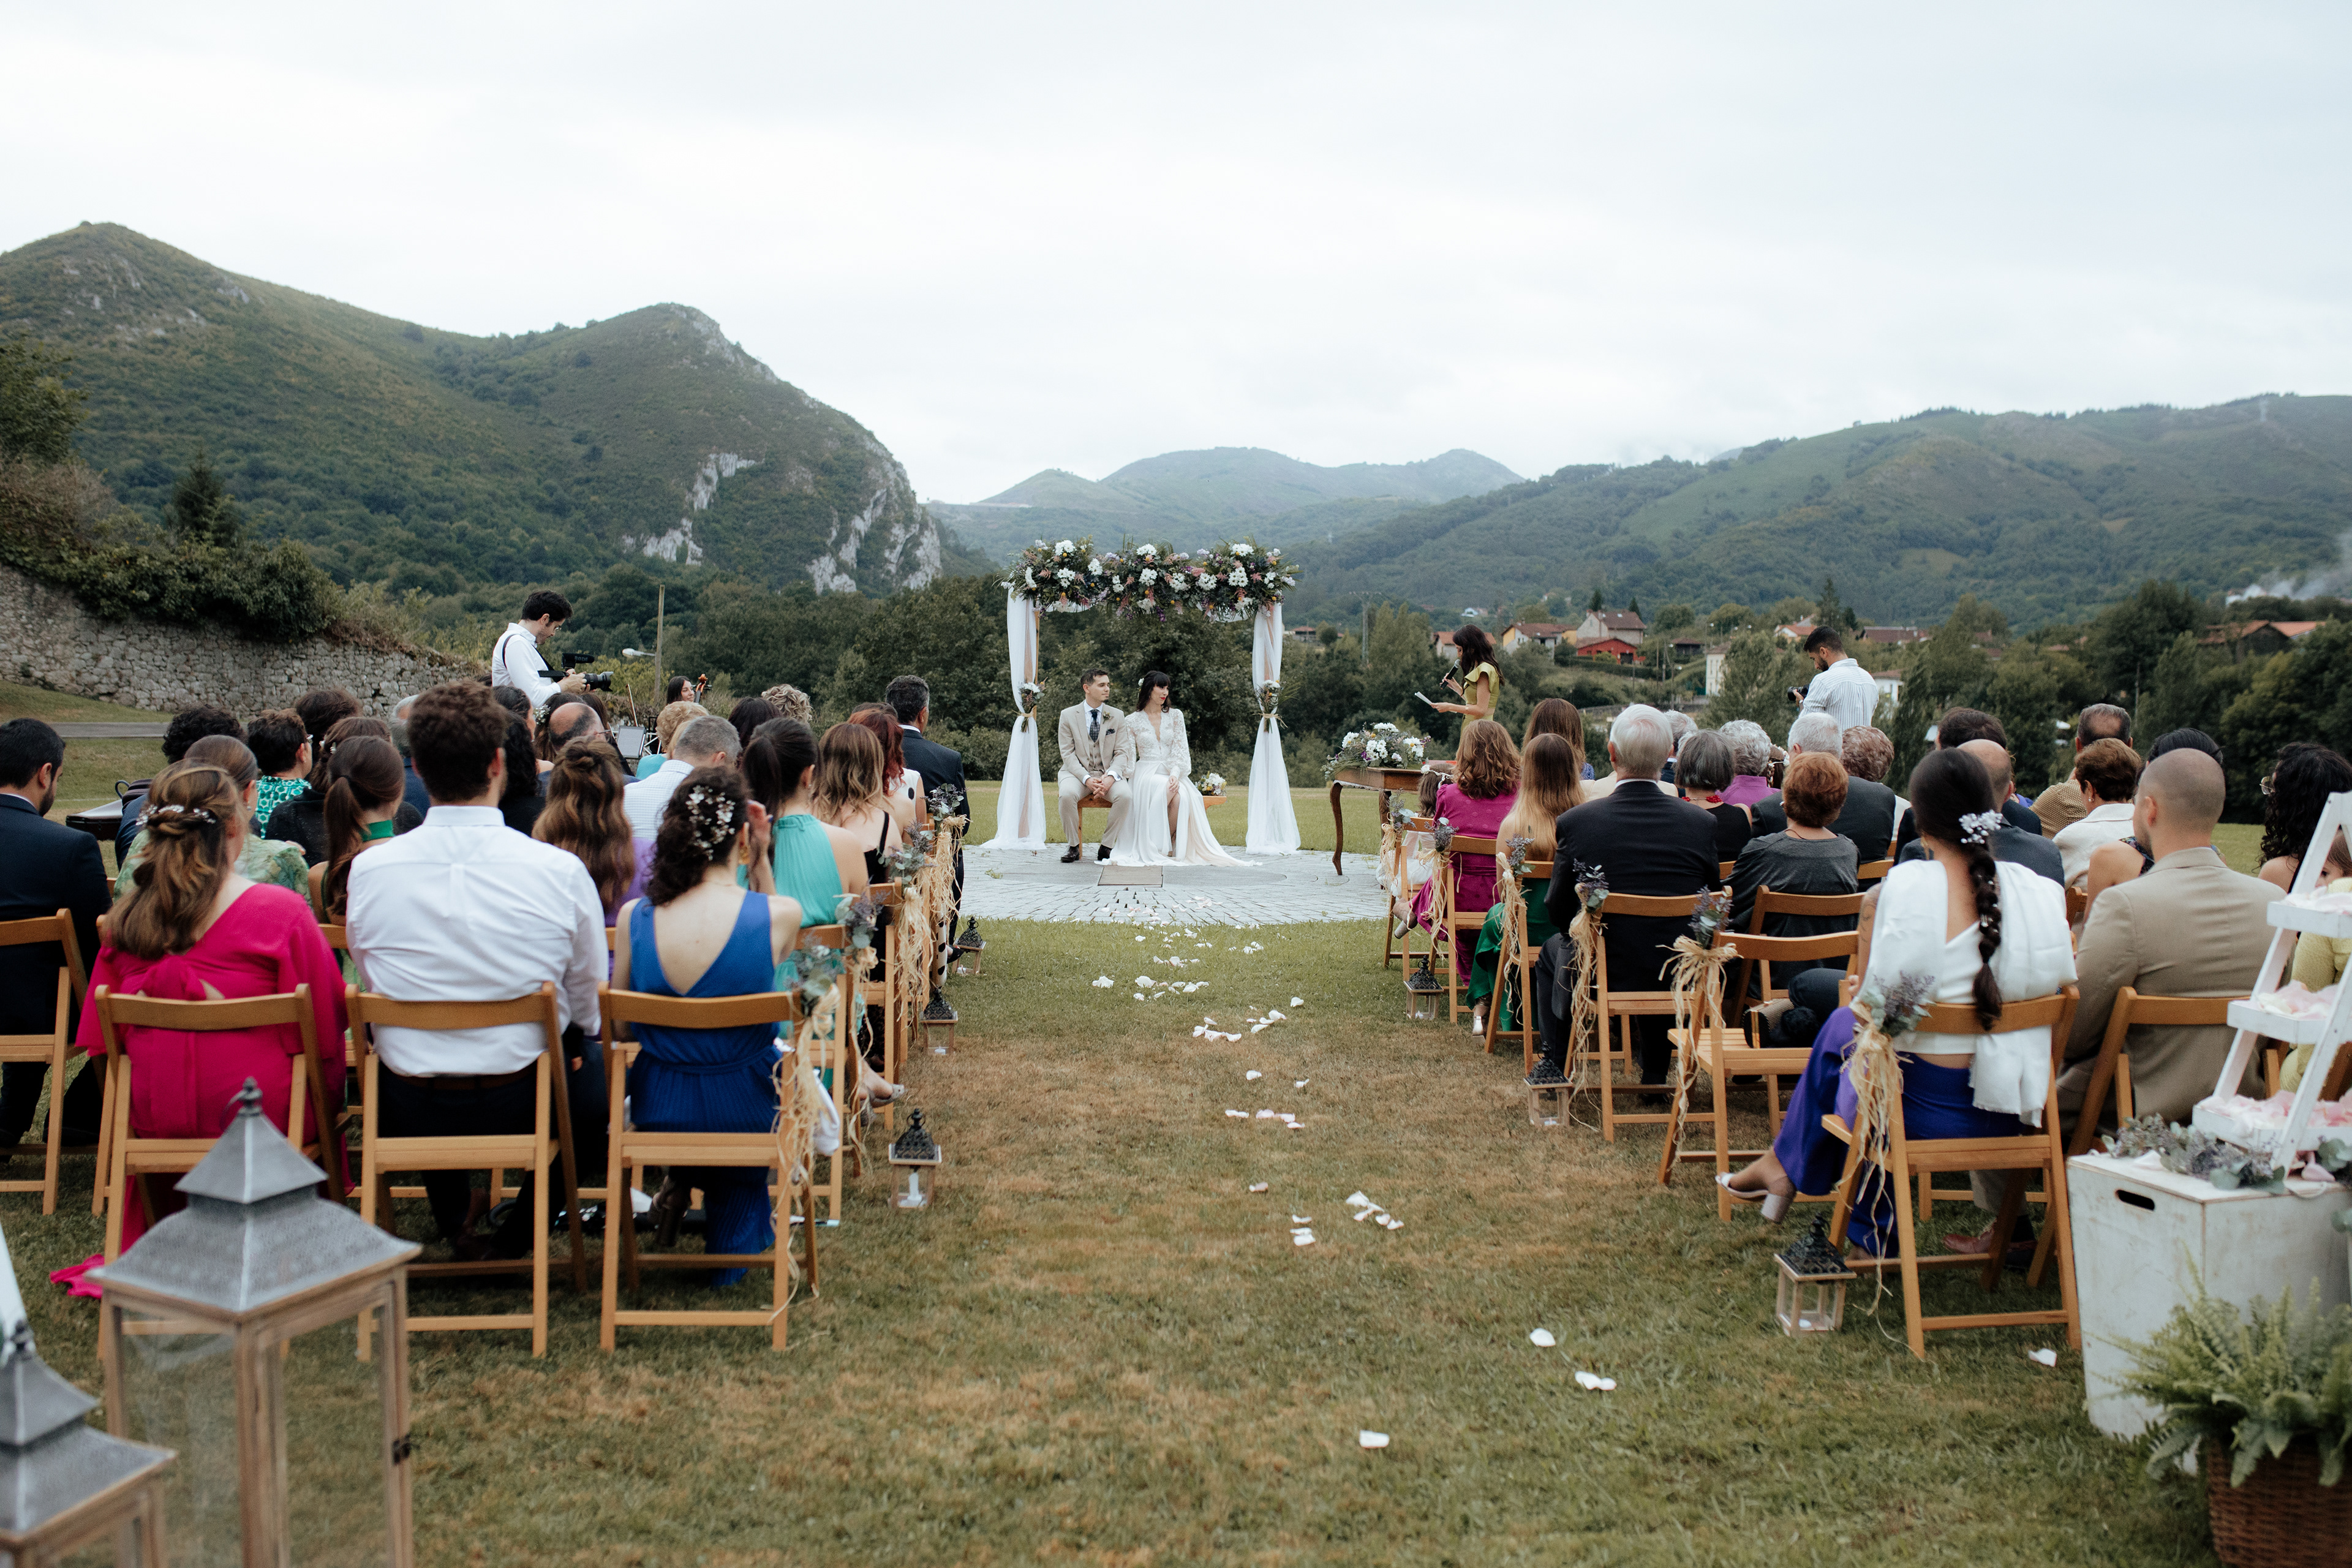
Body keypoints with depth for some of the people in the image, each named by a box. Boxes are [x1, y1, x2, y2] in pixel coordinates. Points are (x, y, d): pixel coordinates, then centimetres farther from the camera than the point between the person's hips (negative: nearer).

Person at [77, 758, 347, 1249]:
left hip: (153, 1120, 5)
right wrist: (322, 1100, 6)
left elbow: (104, 1036, 6)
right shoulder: (283, 912, -16)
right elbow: (323, 1027, -10)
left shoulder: (127, 918, -3)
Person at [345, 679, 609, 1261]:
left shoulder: (368, 870, -10)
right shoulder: (560, 871, -15)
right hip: (523, 1107, -2)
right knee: (594, 1058, 29)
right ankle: (517, 1233, 28)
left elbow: (371, 984, 7)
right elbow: (587, 1001, -1)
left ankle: (456, 1228, 39)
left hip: (408, 1117, 2)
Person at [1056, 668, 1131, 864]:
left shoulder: (1116, 716, 7)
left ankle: (1106, 847, -16)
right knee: (1067, 794, -35)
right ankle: (1074, 846, -15)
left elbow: (1120, 752, 3)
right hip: (1077, 773, -1)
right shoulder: (1068, 715, 2)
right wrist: (1087, 779, -20)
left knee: (1125, 795, -31)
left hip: (1108, 774, 1)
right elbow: (1068, 754, -3)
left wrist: (1111, 776, -18)